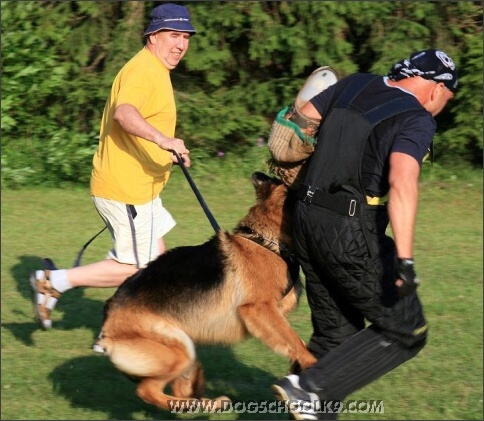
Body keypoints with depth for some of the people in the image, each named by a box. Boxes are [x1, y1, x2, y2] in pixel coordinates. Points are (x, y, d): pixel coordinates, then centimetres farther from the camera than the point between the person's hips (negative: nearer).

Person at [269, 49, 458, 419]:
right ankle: (310, 387, -5)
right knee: (405, 331, 3)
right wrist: (404, 258, -33)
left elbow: (301, 119, 16)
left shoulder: (356, 85, 10)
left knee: (336, 332, 18)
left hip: (309, 220, 8)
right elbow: (402, 182, -26)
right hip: (351, 232, -8)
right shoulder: (417, 120, -11)